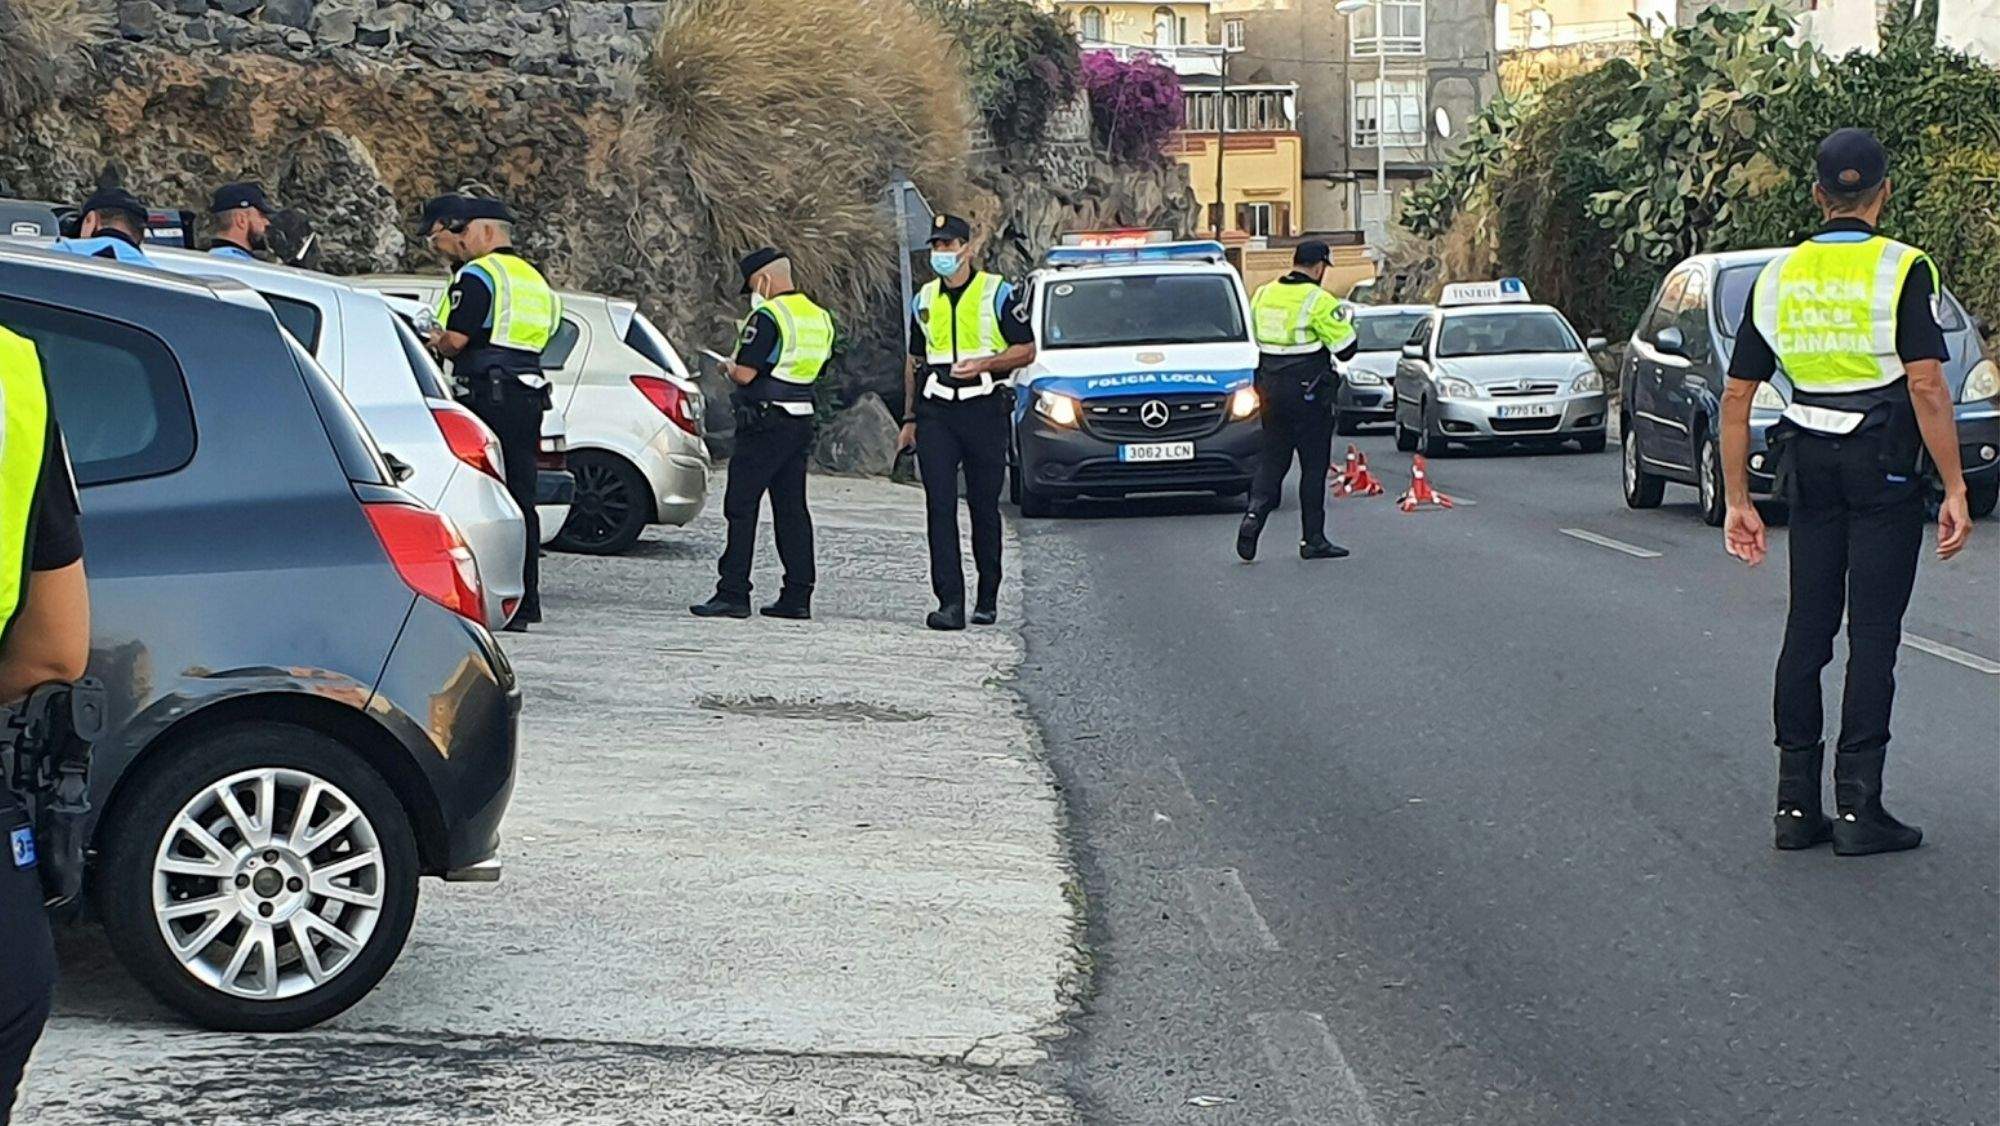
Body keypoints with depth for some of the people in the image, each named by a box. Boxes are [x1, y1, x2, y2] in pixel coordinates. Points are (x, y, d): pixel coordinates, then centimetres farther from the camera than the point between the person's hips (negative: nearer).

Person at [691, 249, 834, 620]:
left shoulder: (768, 317, -15)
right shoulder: (819, 317, 12)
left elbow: (745, 375, -19)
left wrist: (729, 368, 4)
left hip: (765, 425, -8)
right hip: (802, 422, 8)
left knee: (741, 507, -3)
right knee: (791, 509, 10)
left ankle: (733, 593, -5)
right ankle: (798, 596, 9)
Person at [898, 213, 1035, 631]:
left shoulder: (997, 294, 1)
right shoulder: (924, 301, 15)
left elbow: (1026, 351, 0)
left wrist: (982, 363, -16)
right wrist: (910, 418, 18)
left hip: (984, 409, -3)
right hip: (936, 412, 3)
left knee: (984, 507, 4)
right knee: (939, 508, -7)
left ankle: (987, 598, 16)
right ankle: (950, 601, -11)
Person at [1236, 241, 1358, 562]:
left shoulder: (1263, 294, 6)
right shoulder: (1319, 301, -14)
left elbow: (1249, 339, 14)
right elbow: (1346, 349, -12)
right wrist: (1345, 325, 8)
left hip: (1271, 388, 6)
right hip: (1308, 391, -5)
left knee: (1272, 459, 13)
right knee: (1314, 466, 3)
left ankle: (1254, 515, -9)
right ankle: (1313, 540, 6)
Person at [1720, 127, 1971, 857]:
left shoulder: (1778, 276, 7)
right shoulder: (1902, 270, -7)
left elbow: (1737, 398, 8)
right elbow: (1926, 385, -16)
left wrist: (1738, 500, 13)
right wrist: (1954, 488, -12)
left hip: (1809, 462, 5)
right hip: (1884, 466, -4)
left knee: (1807, 630, 10)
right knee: (1873, 634, -2)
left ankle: (1796, 804, 11)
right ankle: (1858, 808, -2)